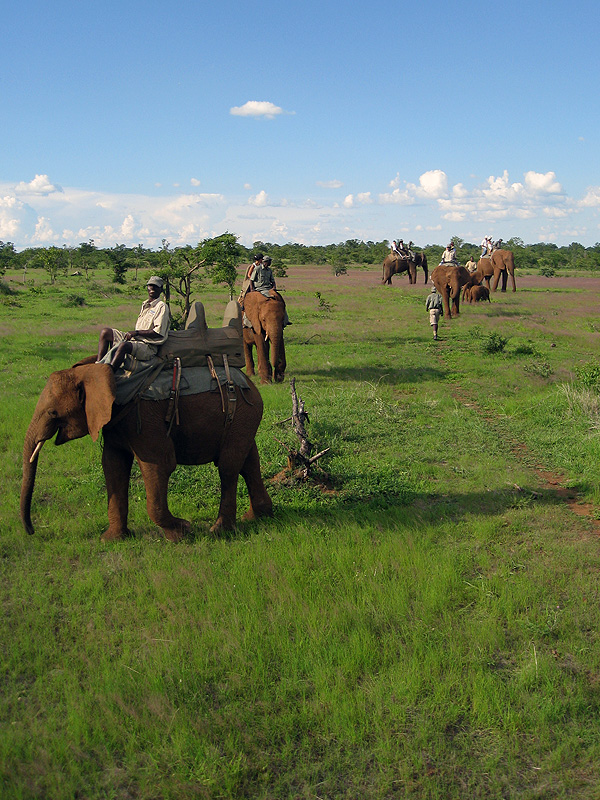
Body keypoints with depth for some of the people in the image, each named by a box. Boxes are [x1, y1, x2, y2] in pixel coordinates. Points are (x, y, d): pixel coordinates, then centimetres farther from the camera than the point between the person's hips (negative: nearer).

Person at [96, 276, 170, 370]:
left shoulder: (162, 307, -6)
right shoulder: (145, 304, 20)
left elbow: (158, 333, -16)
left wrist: (137, 332, -14)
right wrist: (131, 333, 9)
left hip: (148, 347, -9)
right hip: (135, 339, 9)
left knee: (124, 345, -38)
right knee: (105, 332, 5)